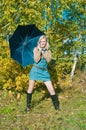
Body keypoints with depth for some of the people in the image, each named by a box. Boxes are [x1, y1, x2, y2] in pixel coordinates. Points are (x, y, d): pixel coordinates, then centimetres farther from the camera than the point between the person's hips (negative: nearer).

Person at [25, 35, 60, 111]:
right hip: (35, 70, -1)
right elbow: (36, 60, -12)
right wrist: (39, 50, -16)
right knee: (30, 88, 3)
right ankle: (28, 105, 17)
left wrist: (43, 52, -14)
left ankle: (56, 106, 10)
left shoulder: (48, 50, 8)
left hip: (44, 71, 1)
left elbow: (49, 60, -9)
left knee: (51, 89, -2)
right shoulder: (36, 49, 1)